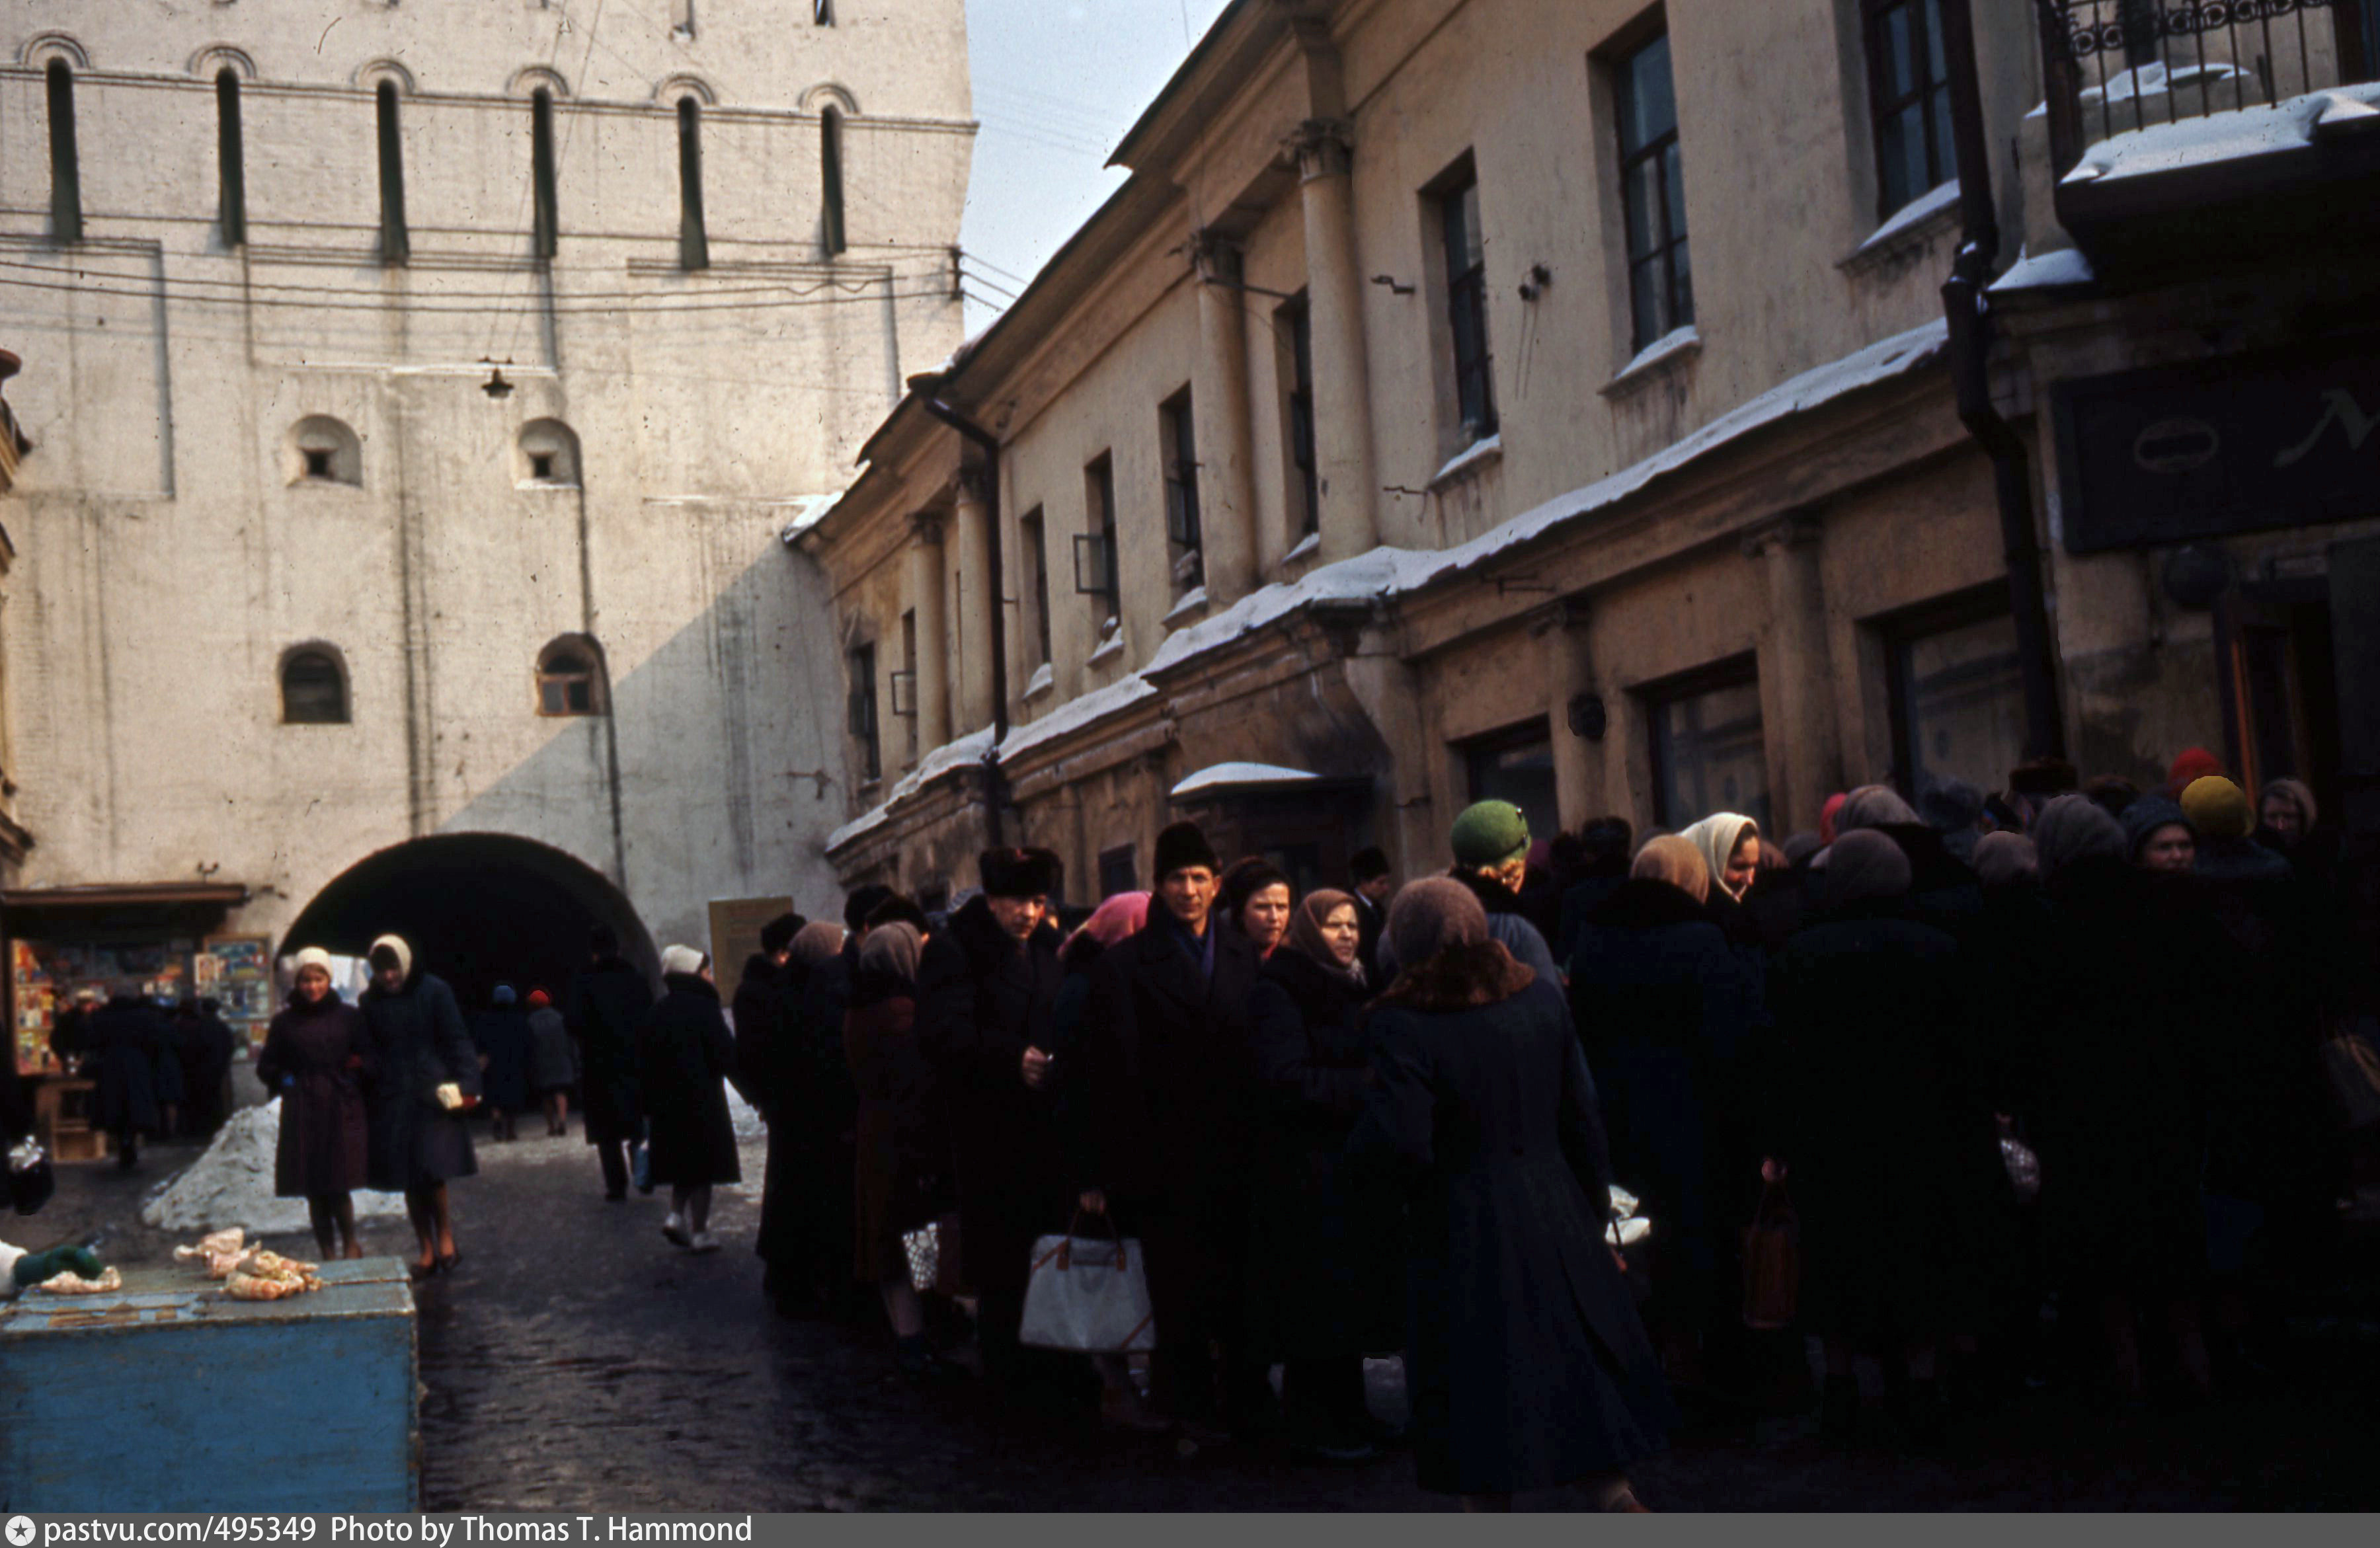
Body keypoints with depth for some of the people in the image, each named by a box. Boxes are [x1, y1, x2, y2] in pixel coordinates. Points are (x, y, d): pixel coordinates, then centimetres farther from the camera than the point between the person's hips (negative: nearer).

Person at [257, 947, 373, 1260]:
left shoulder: (349, 1017, 6)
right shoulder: (285, 1023, 9)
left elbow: (369, 1059, 8)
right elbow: (266, 1066, 16)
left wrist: (355, 1075, -7)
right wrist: (284, 1081, 0)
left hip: (341, 1111, -2)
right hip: (302, 1114, 2)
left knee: (338, 1186, -9)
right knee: (314, 1191, 4)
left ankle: (350, 1243, 15)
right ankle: (328, 1256, 13)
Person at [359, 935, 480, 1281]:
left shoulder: (434, 991, -3)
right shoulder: (370, 1002, 6)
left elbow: (457, 1041, -3)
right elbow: (367, 1054, 12)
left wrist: (465, 1083, -14)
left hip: (433, 1095, -4)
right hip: (391, 1102, 4)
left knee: (432, 1171, -15)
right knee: (409, 1181, 7)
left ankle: (445, 1238, 3)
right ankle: (428, 1250, 16)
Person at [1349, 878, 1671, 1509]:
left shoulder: (1403, 1025, -17)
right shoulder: (1541, 998, -1)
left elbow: (1396, 1141, -24)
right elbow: (1581, 1114, 5)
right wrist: (1595, 1211, 14)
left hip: (1462, 1226, -4)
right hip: (1554, 1211, 4)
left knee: (1478, 1372, 8)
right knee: (1585, 1352, 18)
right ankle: (1614, 1490, 20)